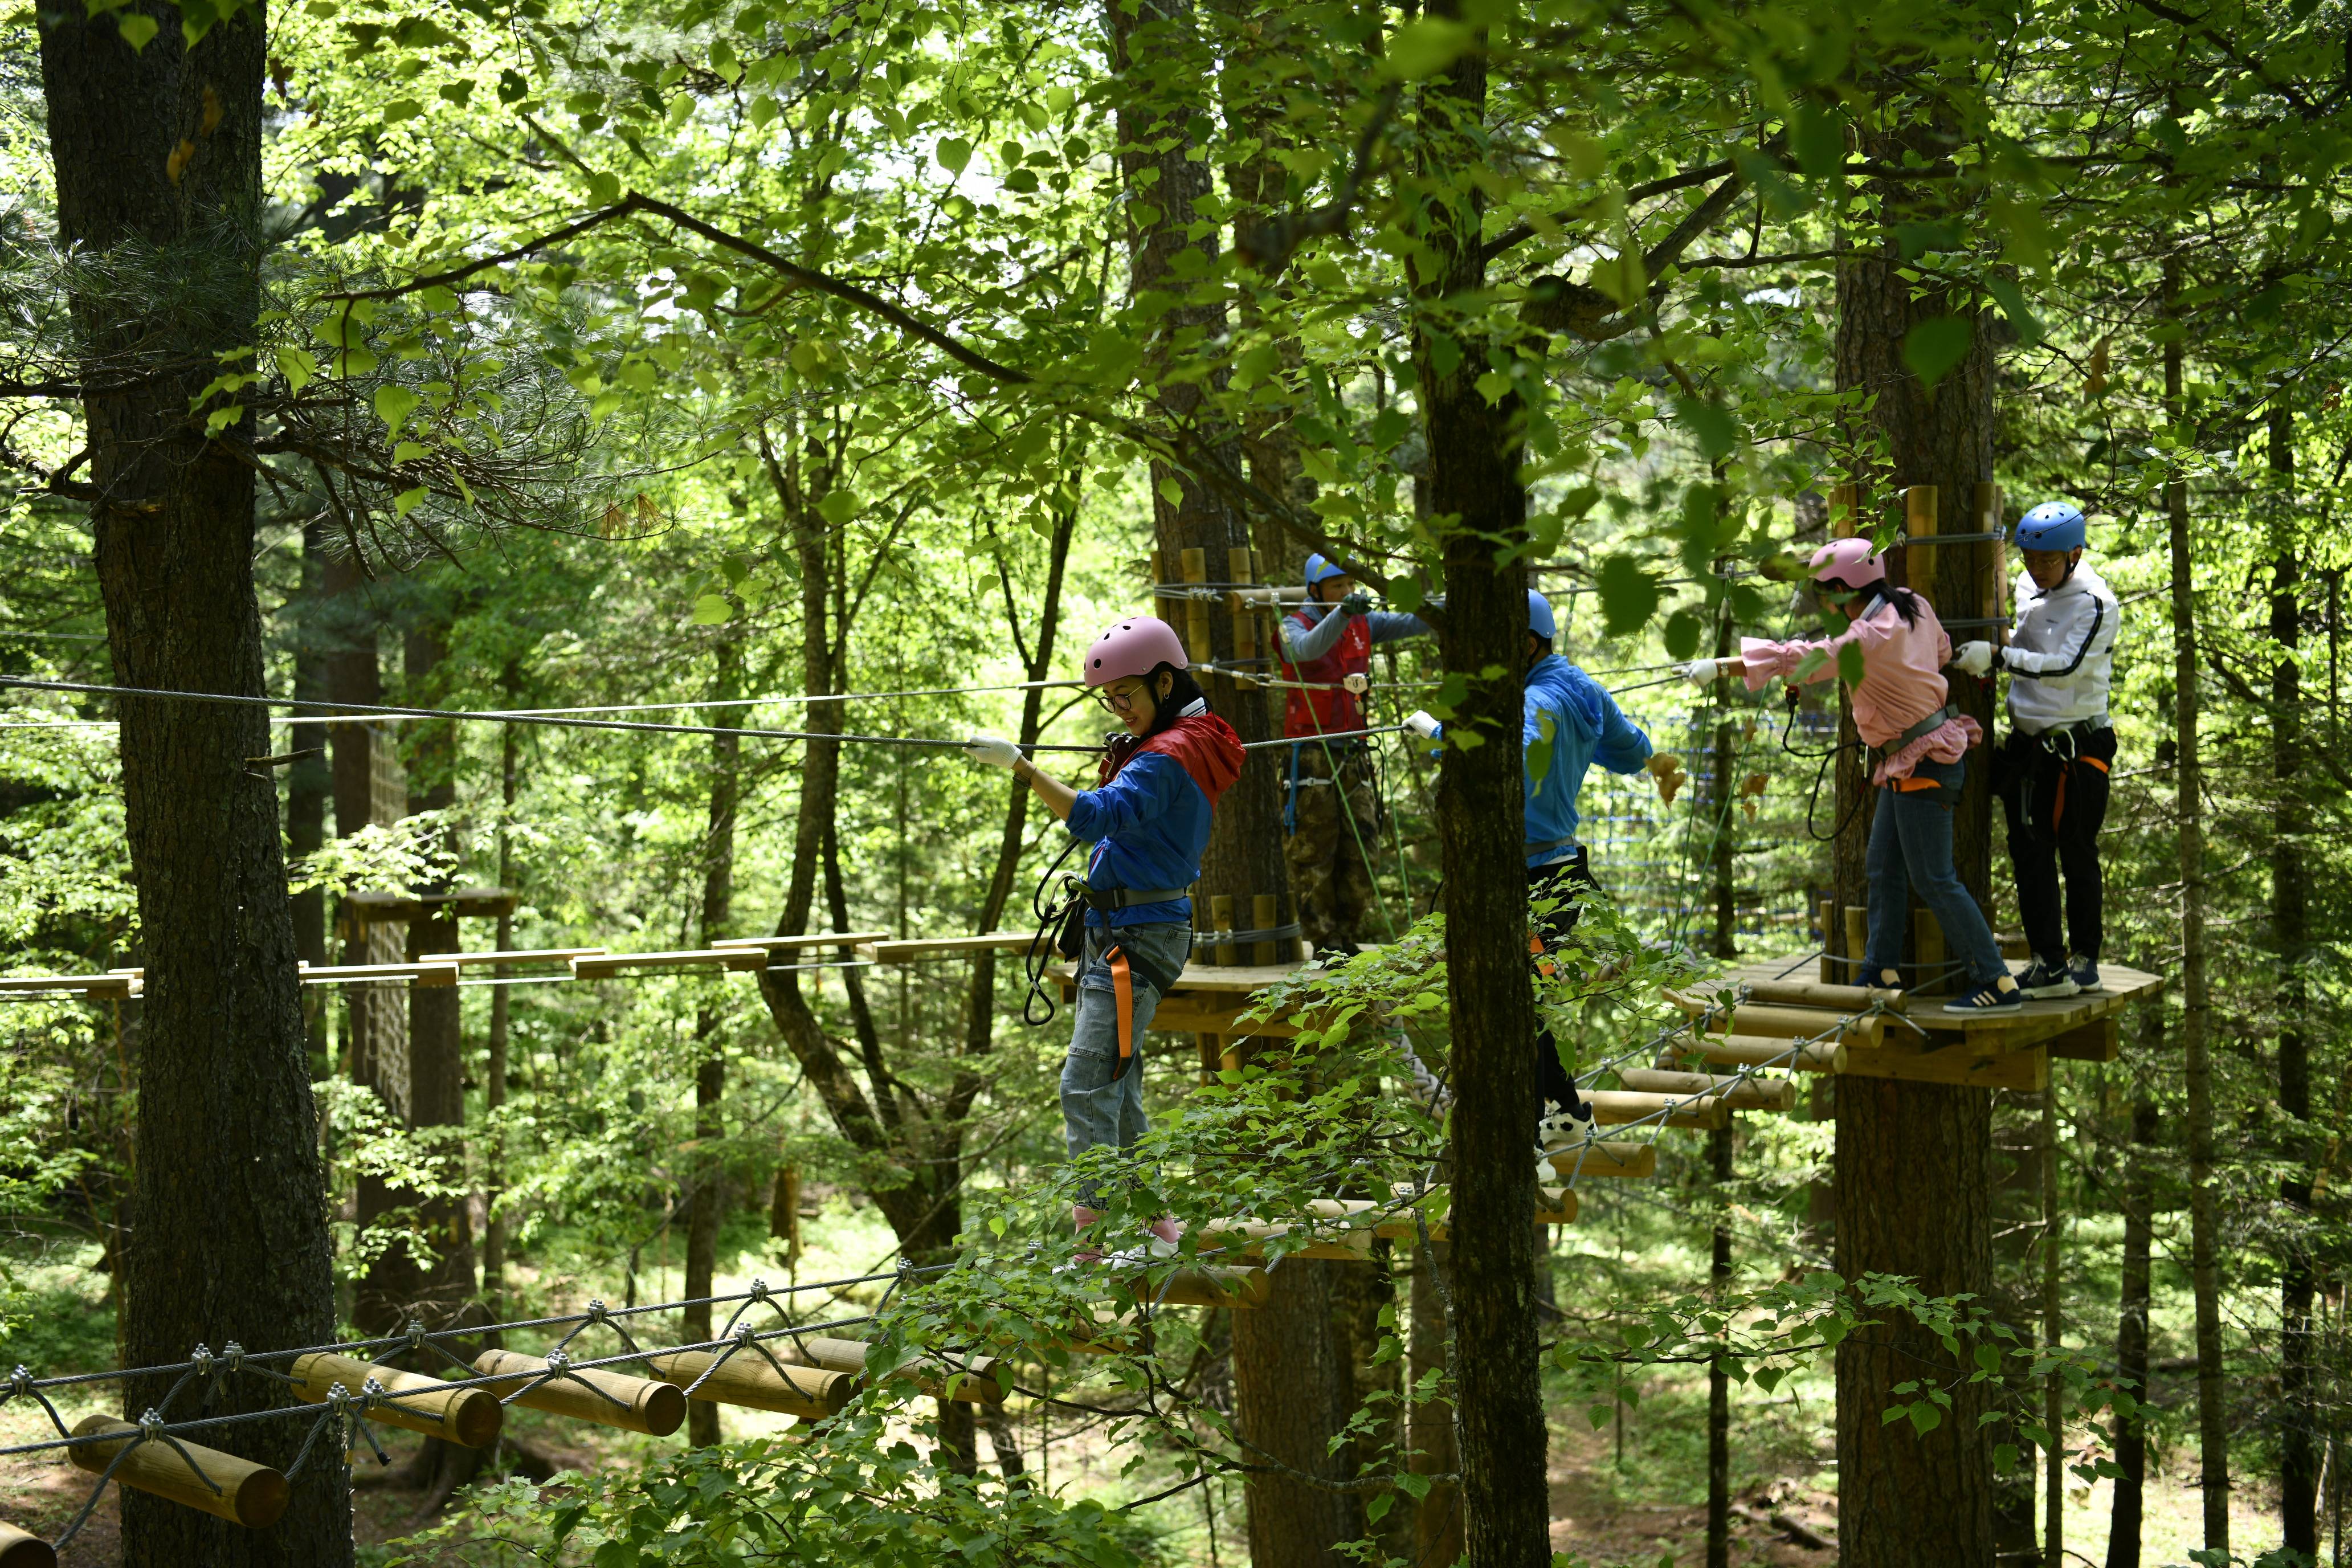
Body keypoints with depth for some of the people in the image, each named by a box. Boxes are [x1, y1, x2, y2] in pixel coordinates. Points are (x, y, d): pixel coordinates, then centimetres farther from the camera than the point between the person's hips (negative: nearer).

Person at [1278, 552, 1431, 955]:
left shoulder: (1363, 624, 10)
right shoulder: (1294, 625, -5)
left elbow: (1409, 624, -2)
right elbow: (1308, 648, -28)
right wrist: (1342, 613, -44)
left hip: (1354, 754, 5)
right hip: (1311, 756, -5)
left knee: (1361, 851, 5)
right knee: (1314, 853, -2)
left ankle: (1345, 936, 17)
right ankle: (1324, 944, 4)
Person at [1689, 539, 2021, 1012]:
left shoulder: (1869, 639, -24)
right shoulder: (1914, 607, 2)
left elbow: (1800, 661, -28)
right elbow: (1942, 651, 19)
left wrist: (1719, 666, -26)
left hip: (1924, 766, -10)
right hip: (1907, 764, 10)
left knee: (1933, 877, -5)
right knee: (1884, 867, 14)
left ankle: (1998, 984, 0)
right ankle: (1881, 969, 23)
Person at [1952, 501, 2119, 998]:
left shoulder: (2095, 603, -13)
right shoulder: (2027, 588, 9)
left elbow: (2066, 668, -23)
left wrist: (1998, 656, -28)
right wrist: (2000, 644, 8)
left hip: (2078, 746, -7)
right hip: (2027, 744, 7)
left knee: (2077, 855, 2)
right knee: (2030, 854, 2)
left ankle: (2084, 958, 14)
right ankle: (2047, 962, 4)